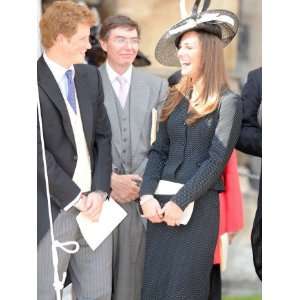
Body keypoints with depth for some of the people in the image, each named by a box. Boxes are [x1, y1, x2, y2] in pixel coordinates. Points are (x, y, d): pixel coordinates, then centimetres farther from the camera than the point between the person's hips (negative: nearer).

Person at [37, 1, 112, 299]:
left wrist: (99, 191, -1)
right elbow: (37, 152, -13)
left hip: (92, 207, 6)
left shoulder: (90, 76, 12)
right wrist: (75, 198, -11)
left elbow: (103, 137, 12)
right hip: (52, 211, -6)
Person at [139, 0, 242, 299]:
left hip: (199, 205, -5)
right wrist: (147, 195, -6)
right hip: (161, 203, 5)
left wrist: (180, 201, -15)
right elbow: (158, 151, 10)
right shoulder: (176, 98, 14)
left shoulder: (228, 102, -3)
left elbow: (217, 160, -10)